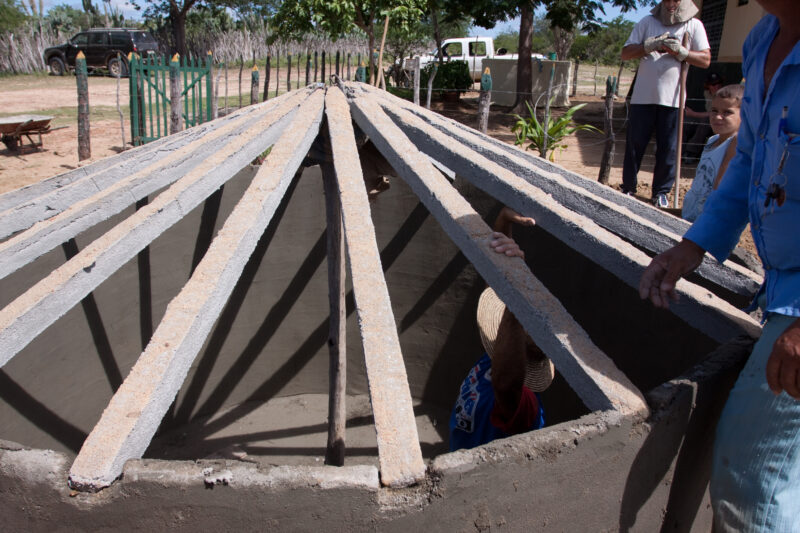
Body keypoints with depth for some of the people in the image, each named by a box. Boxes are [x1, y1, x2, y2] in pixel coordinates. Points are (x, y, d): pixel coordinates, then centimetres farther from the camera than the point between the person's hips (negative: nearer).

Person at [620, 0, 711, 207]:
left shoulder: (694, 26, 8)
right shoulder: (647, 22, 10)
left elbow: (705, 59, 0)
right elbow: (626, 53, 3)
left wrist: (681, 52, -15)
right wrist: (651, 45, -12)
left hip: (672, 98, 0)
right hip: (643, 96, 1)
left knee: (668, 149, 1)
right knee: (634, 145, 3)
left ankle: (660, 192, 14)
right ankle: (628, 188, 16)